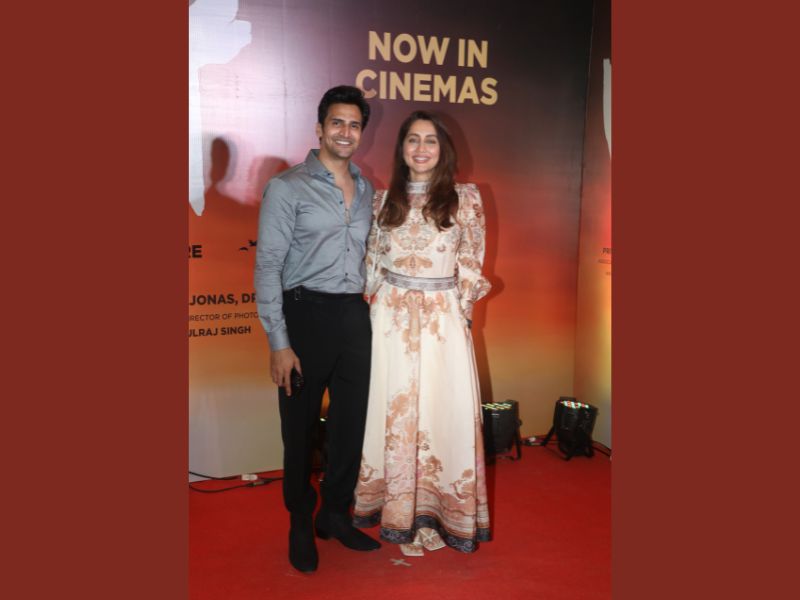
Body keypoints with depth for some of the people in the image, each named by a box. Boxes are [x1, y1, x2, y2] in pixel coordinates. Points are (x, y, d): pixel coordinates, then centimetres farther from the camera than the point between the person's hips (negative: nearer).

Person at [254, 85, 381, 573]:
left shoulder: (366, 189, 12)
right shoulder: (288, 187, -6)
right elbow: (268, 266, -10)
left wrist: (369, 307, 11)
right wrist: (279, 342, -15)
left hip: (355, 317, 5)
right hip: (307, 314, -5)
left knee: (351, 422, 12)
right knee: (301, 426, 7)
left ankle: (336, 514, 31)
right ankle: (300, 524, 26)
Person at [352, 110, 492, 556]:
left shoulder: (465, 199, 0)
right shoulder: (384, 199, 7)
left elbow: (471, 266, 2)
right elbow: (373, 263, 12)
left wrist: (460, 313, 0)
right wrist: (377, 305, 6)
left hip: (443, 319, -2)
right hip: (390, 318, 2)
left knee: (444, 411, 3)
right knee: (391, 410, 7)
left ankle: (439, 509, 20)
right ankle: (396, 508, 22)